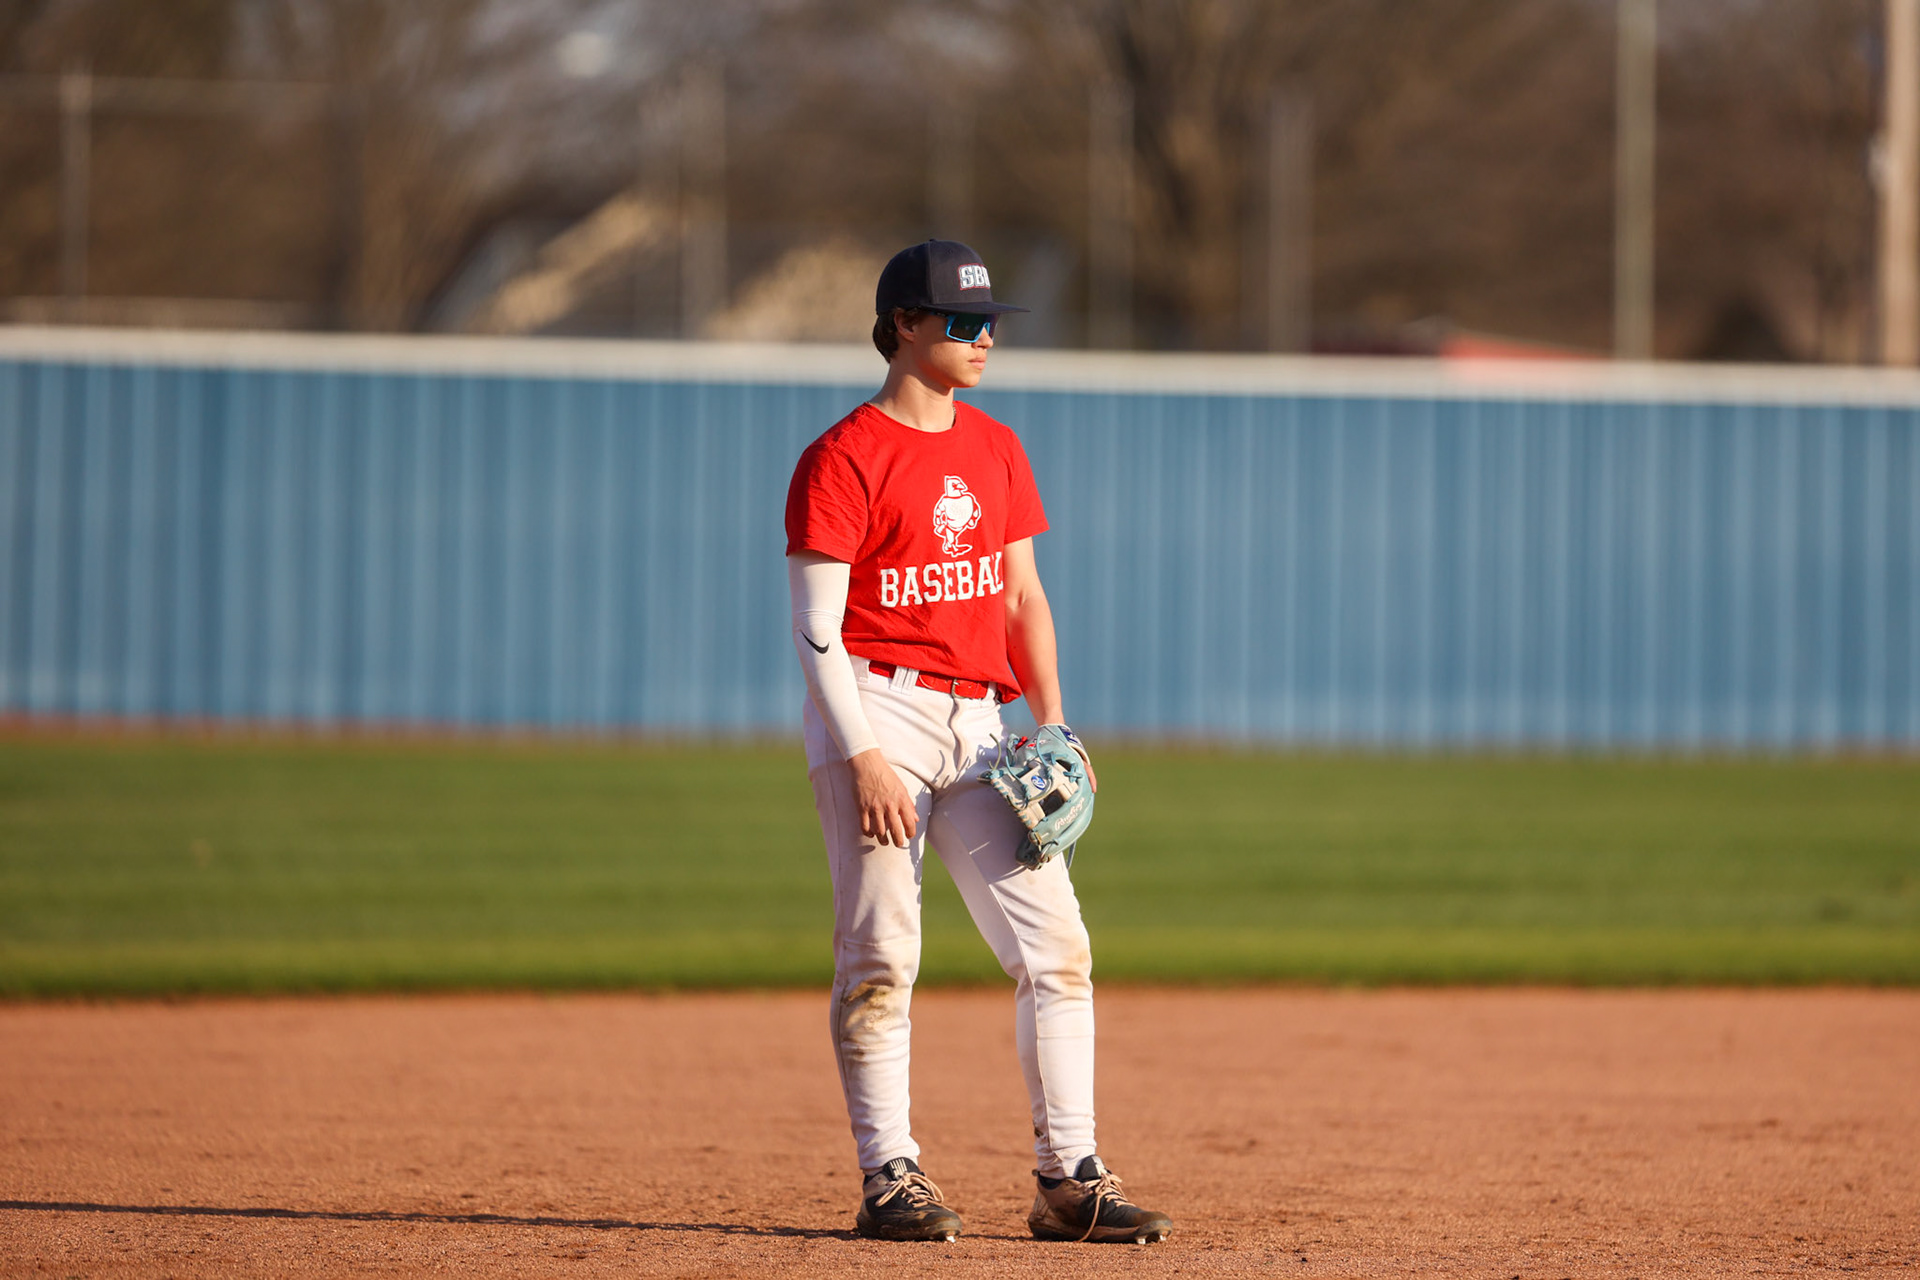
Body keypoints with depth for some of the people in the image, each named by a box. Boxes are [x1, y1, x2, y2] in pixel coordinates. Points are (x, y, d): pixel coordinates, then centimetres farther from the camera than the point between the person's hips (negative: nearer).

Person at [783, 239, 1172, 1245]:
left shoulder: (997, 451, 15)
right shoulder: (842, 460, -7)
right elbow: (815, 627, -10)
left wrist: (1053, 727, 6)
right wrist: (862, 756, -18)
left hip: (977, 723, 6)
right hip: (878, 708, -6)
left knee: (1056, 949, -1)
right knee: (879, 960, -6)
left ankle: (1069, 1180, 1)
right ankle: (889, 1180, 2)